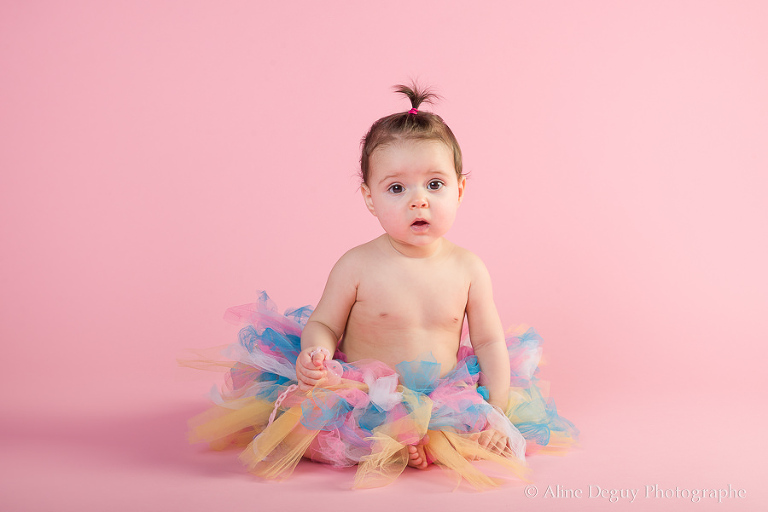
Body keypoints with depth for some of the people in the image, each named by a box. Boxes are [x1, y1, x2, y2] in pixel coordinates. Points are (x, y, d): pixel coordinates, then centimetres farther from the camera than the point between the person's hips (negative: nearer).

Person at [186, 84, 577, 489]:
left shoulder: (468, 269, -4)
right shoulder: (357, 267, -10)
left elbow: (490, 342, 3)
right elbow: (323, 324, 0)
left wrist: (498, 411, -7)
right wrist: (316, 353, -23)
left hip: (443, 404, 2)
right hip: (365, 402, -1)